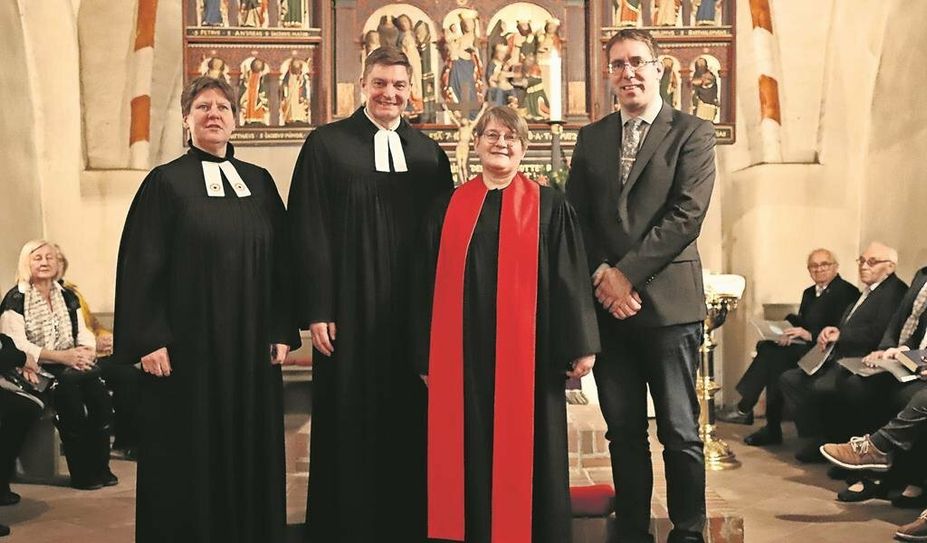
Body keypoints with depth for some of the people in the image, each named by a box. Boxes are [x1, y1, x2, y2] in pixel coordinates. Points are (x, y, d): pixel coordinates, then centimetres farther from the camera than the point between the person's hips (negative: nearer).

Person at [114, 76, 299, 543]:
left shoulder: (259, 182, 9)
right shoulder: (166, 182, -1)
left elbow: (281, 260, 9)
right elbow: (141, 265, -6)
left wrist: (281, 331, 2)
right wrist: (149, 340, -13)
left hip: (250, 345, 4)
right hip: (186, 344, -3)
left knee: (251, 451, 9)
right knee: (189, 457, 3)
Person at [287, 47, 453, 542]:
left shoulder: (428, 152, 10)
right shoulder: (326, 144, 0)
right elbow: (308, 233, -5)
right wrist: (317, 311, -11)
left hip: (415, 312, 3)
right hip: (349, 311, -3)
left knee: (409, 422, 10)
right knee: (350, 424, 4)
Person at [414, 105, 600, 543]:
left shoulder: (549, 206, 3)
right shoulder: (448, 207, 9)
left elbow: (571, 278, 0)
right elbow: (428, 285, 9)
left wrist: (580, 346, -6)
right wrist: (426, 356, 5)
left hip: (525, 350, -2)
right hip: (462, 352, 2)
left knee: (524, 451, 4)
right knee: (469, 453, 8)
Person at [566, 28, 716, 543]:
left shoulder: (692, 132, 1)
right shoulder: (591, 138, 14)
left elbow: (687, 214, -9)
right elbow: (574, 217, 9)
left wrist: (626, 273, -13)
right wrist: (600, 275, -6)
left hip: (668, 301, -4)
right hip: (607, 304, 4)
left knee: (680, 433, 3)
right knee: (623, 431, 10)